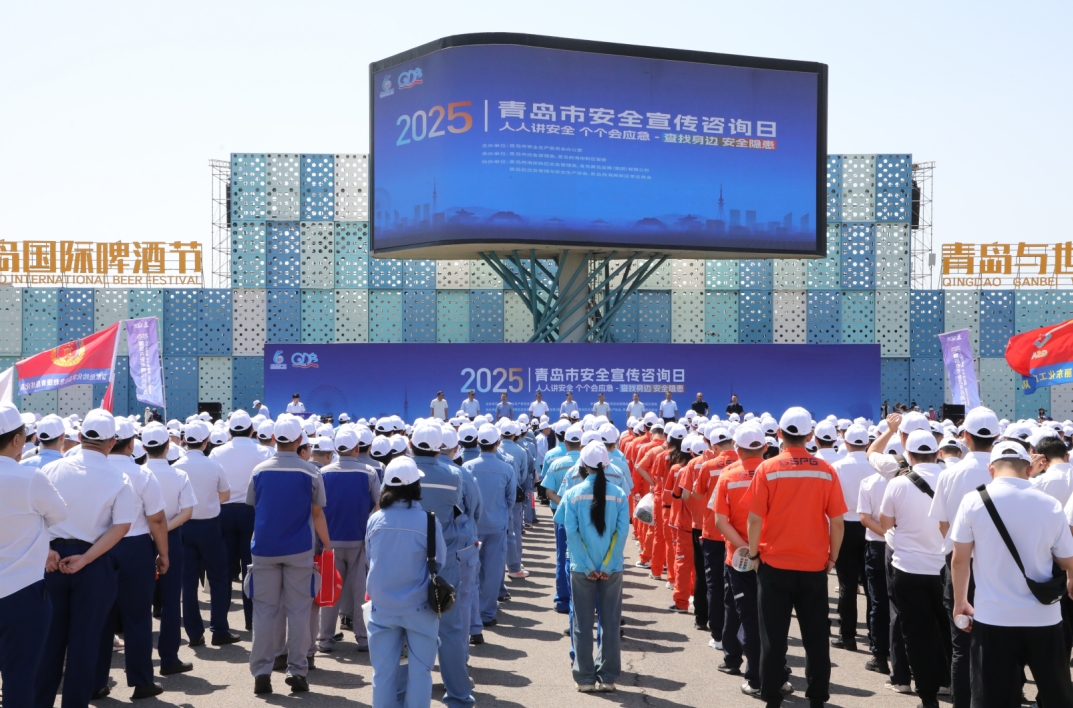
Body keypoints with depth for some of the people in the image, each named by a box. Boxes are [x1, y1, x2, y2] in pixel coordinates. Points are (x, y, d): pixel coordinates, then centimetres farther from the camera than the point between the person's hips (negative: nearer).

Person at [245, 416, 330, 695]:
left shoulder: (259, 471, 0)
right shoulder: (310, 472, -5)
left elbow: (252, 507, 10)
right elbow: (317, 514, -1)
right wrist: (327, 544, 11)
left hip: (265, 548, 1)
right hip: (299, 550, -1)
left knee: (264, 611, 7)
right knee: (298, 611, 6)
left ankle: (261, 672, 7)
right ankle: (296, 671, 6)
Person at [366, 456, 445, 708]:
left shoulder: (375, 520, -7)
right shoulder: (428, 521, -15)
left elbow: (370, 559, 5)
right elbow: (440, 562, -4)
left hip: (382, 605, 3)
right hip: (419, 607, -2)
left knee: (383, 670, 12)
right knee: (419, 669, 10)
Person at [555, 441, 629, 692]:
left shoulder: (573, 494, -6)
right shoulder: (619, 494, -4)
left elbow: (570, 533, -10)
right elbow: (622, 532, -9)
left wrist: (587, 567, -8)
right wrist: (607, 566, -8)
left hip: (581, 568, -1)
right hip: (612, 569, 1)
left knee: (582, 624, 9)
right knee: (610, 622, 10)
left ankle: (585, 678, 13)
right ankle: (608, 677, 15)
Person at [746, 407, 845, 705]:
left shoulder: (767, 469, -8)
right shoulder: (826, 471, -4)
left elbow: (755, 518, -9)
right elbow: (837, 522, -3)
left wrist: (754, 554, 5)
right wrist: (832, 558, 10)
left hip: (774, 564, -1)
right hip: (814, 566, 1)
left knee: (774, 635, 8)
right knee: (816, 636, 11)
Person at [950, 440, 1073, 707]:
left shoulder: (974, 501, -7)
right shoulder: (1051, 505, -4)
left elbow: (959, 559, -3)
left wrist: (960, 602, 12)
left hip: (993, 618, -1)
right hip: (1043, 618, 2)